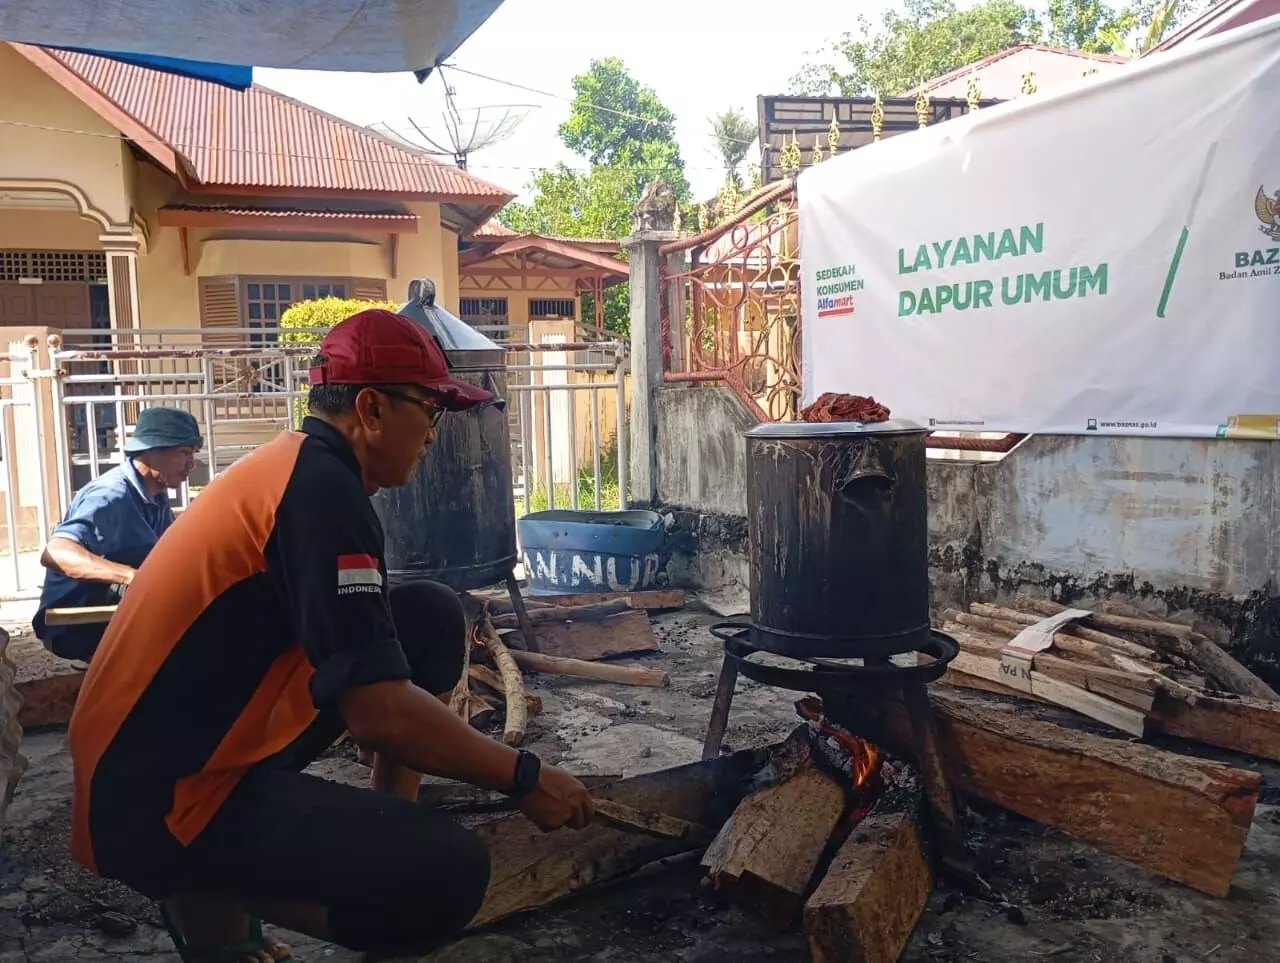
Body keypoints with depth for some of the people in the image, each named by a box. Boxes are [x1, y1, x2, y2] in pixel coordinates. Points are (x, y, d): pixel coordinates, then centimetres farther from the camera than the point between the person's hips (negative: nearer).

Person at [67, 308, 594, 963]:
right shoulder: (321, 488, -21)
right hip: (157, 803, -10)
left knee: (431, 619, 5)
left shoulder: (295, 464, 8)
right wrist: (524, 778, -14)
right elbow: (380, 714, -25)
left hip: (195, 744, 10)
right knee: (450, 873, -23)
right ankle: (208, 892, -3)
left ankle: (392, 828, 12)